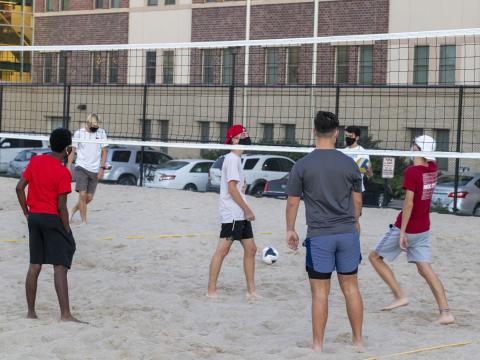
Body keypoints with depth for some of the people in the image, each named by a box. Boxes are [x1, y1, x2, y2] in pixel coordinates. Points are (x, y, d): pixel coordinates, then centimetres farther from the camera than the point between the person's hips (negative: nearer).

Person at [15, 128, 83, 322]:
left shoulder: (35, 161, 4)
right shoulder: (63, 172, -14)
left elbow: (19, 187, 5)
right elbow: (61, 206, -15)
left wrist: (27, 213, 14)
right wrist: (67, 231, -7)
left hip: (34, 217, 7)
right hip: (53, 219, -7)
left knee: (34, 265, 12)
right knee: (60, 266, -7)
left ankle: (31, 312, 16)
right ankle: (65, 314, -12)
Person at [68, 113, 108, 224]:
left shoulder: (101, 133, 3)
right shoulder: (79, 133, -1)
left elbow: (104, 152, 7)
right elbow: (72, 151, 4)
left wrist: (102, 168, -2)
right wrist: (68, 167, -3)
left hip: (95, 170, 2)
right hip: (81, 168, -2)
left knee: (89, 197, 4)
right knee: (82, 194, -12)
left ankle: (74, 209, 30)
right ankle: (84, 221, -6)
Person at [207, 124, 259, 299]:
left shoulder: (237, 159, 17)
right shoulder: (232, 159, -12)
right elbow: (231, 188, -18)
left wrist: (246, 210, 15)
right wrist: (247, 210, -15)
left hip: (241, 215, 10)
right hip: (232, 214, -10)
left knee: (250, 249, 10)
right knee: (222, 250, -7)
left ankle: (251, 289, 16)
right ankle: (211, 290, -3)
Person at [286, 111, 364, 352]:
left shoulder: (302, 165, -5)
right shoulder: (349, 164, 1)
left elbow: (292, 202, -1)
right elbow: (357, 200, 10)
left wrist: (290, 230, 13)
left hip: (319, 236, -2)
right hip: (348, 233, 2)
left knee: (320, 292, 2)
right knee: (351, 287, 13)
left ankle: (318, 345, 7)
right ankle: (358, 340, 20)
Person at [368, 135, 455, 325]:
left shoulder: (411, 172, -20)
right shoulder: (432, 168, 1)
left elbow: (408, 204, -22)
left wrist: (402, 232, -20)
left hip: (406, 228, -7)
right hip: (423, 229, 7)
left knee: (375, 257, 11)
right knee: (425, 268, 4)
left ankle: (400, 296, 5)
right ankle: (445, 311, -8)